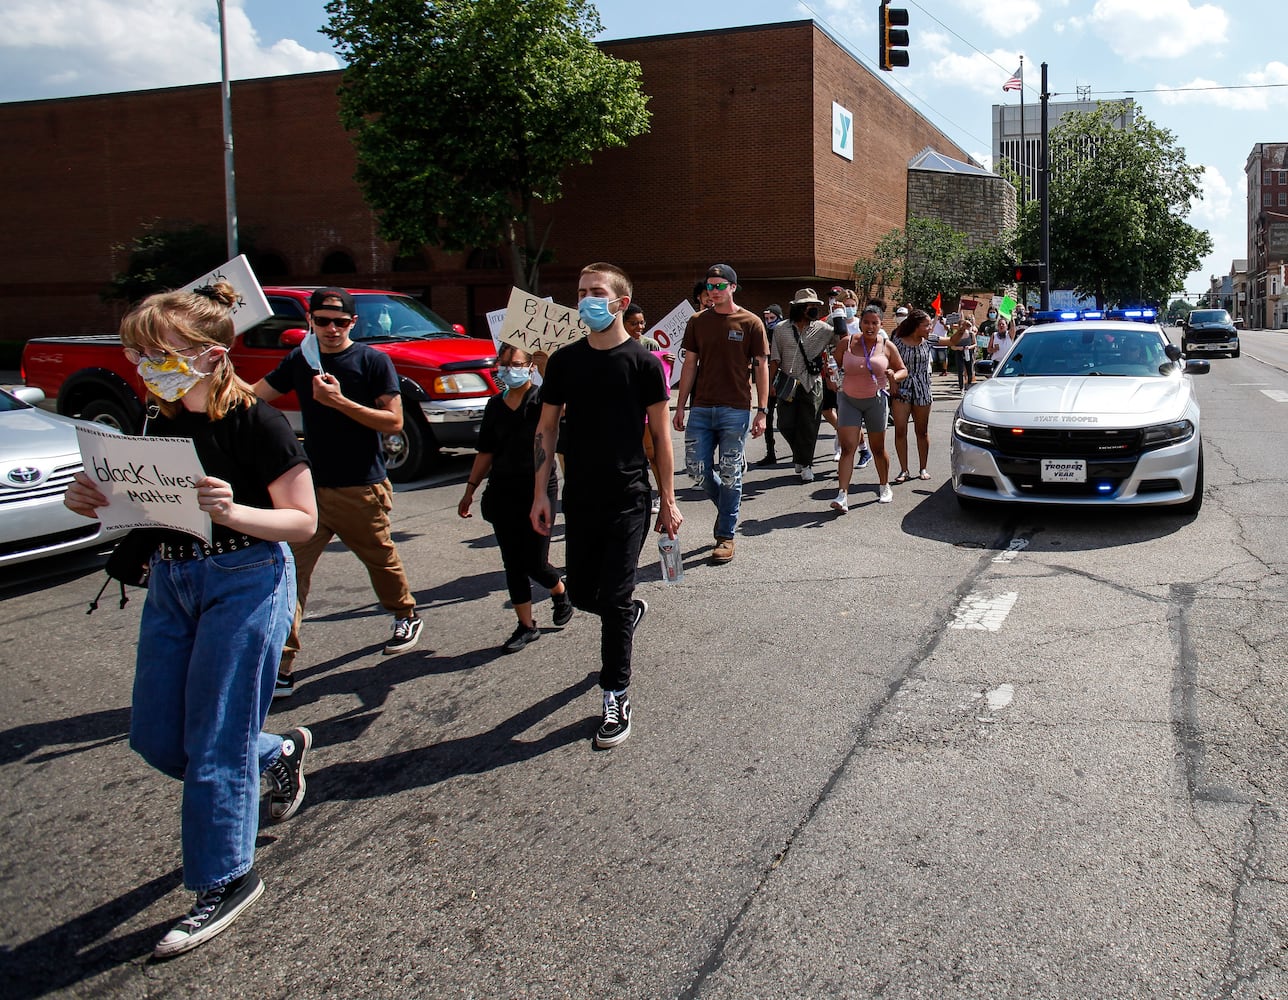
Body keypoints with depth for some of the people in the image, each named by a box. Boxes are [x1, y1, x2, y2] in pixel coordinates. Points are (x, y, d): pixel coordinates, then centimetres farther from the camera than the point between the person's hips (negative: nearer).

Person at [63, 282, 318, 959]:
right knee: (155, 737, 12)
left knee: (214, 739, -2)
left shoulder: (256, 423, -15)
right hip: (171, 579, 8)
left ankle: (226, 880, 17)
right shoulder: (159, 421, 5)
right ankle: (278, 753, 37)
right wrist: (95, 499, -7)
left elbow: (303, 520, -14)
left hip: (246, 581, -7)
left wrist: (233, 511, -31)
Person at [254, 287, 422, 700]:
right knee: (290, 568, -7)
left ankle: (407, 616, 42)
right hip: (311, 485, 4)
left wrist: (341, 402, -21)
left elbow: (394, 421, -12)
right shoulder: (298, 361, 8)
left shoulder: (373, 361, -6)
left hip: (362, 488, -3)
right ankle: (282, 662, -5)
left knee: (382, 561, 14)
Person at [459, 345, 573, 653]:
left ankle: (561, 594, 32)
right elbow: (486, 452, 14)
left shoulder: (542, 399, -7)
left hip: (539, 489, -5)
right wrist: (470, 489, 14)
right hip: (502, 492, 5)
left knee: (535, 563, -1)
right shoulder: (495, 405, 8)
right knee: (513, 563, 7)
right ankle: (526, 626, 19)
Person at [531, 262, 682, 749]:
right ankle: (631, 610, 46)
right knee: (582, 593, 12)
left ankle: (617, 698, 9)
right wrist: (540, 494, 1)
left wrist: (668, 500, -4)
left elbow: (660, 433, -1)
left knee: (613, 599, -5)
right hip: (580, 497, 4)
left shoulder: (643, 362, -5)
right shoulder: (564, 360, 4)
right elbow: (546, 428, 8)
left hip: (628, 498, -4)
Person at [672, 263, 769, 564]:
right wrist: (680, 407, 6)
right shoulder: (697, 322, 8)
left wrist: (762, 410, -6)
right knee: (697, 467, 3)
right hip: (701, 408, 3)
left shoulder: (751, 323, 0)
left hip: (735, 410, -3)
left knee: (730, 474, 0)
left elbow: (761, 367, 0)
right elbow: (690, 365, 10)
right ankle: (727, 506, 32)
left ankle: (726, 536, 12)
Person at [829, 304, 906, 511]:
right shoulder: (847, 343, -1)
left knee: (878, 448, 10)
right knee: (847, 447, -11)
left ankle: (884, 486, 31)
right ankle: (843, 494, -16)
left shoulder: (887, 346, 0)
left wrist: (894, 376, -15)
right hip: (849, 400, 0)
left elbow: (903, 370, 8)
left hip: (876, 401, 0)